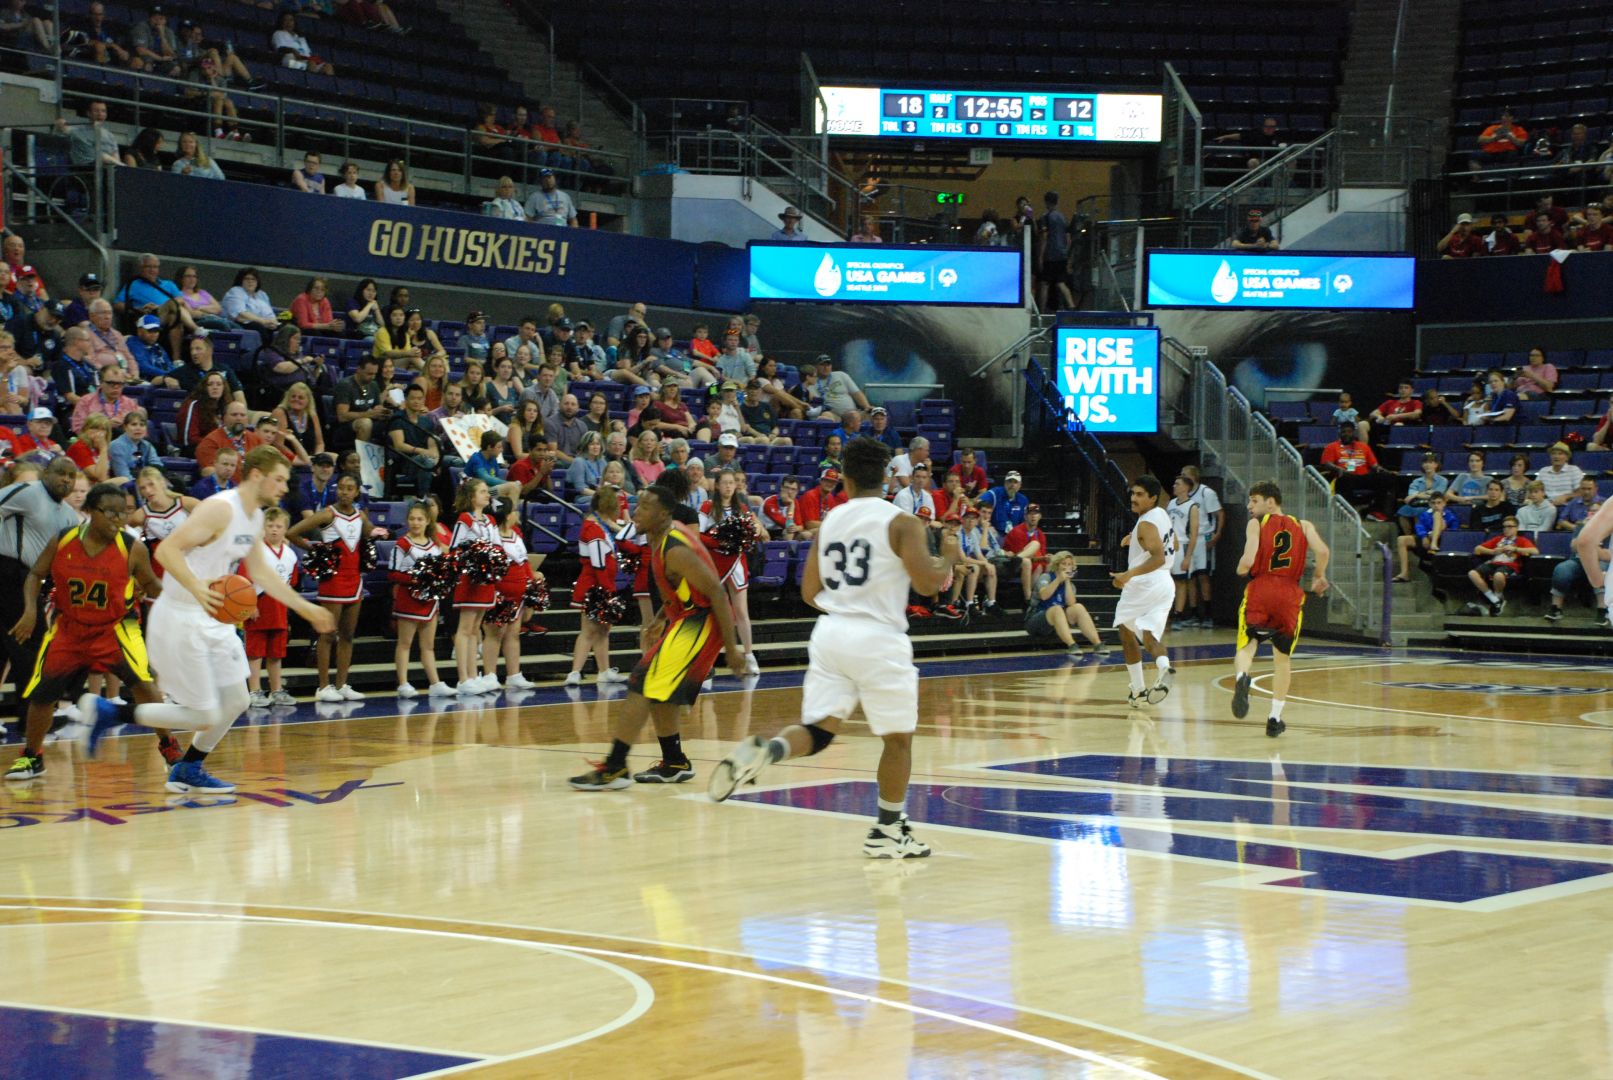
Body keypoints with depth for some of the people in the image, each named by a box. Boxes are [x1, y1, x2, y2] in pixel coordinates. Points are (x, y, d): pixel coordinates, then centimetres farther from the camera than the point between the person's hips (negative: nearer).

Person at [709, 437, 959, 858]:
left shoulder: (829, 521, 10)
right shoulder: (902, 523, -6)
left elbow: (810, 593, 12)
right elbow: (927, 583, -13)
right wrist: (949, 558, 6)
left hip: (831, 633, 4)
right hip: (878, 638, -4)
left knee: (818, 729, 5)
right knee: (898, 738, 12)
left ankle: (764, 751, -26)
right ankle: (888, 831, 19)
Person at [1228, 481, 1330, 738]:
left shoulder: (1256, 524, 6)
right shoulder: (1303, 525, 15)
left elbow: (1248, 561, -9)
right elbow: (1322, 551, -2)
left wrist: (1241, 569, 13)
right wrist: (1319, 577, 14)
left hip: (1259, 590, -3)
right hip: (1290, 594, 3)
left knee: (1246, 646, -4)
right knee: (1283, 657, 17)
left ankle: (1242, 677, -41)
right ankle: (1275, 718, 17)